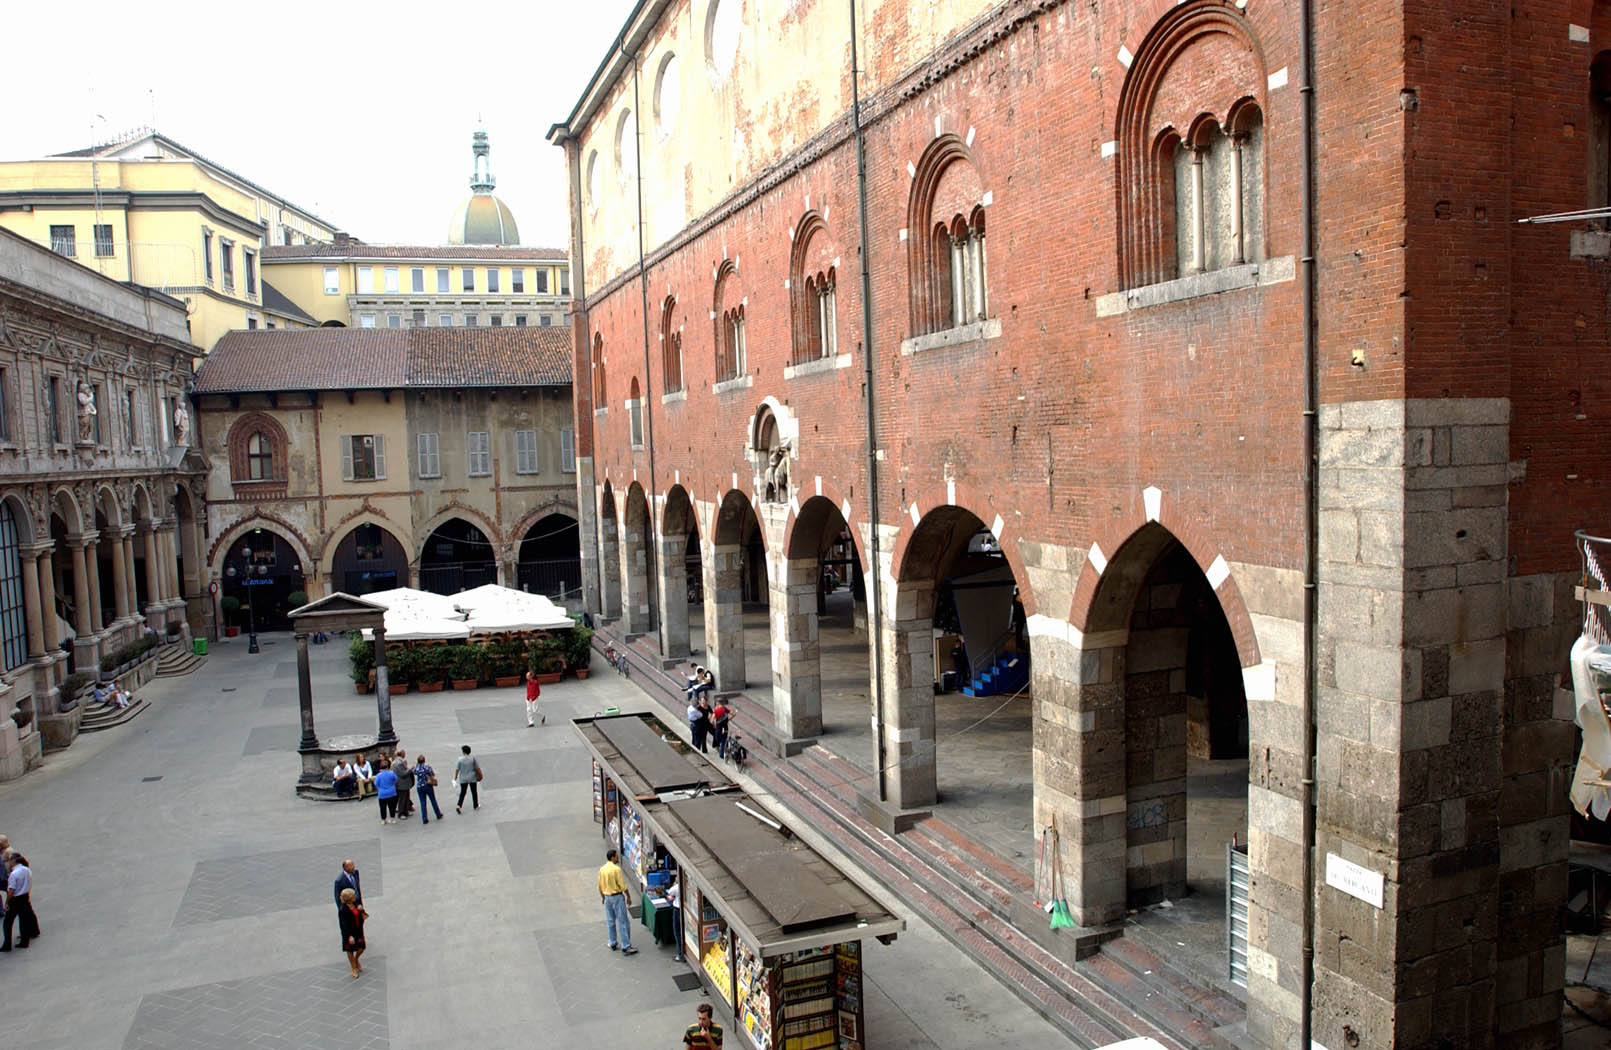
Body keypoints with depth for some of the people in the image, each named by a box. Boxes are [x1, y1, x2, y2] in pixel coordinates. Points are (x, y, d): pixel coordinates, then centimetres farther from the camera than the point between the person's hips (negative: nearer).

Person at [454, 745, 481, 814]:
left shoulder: (460, 759, -11)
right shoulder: (473, 758, -10)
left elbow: (457, 769, -8)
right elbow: (477, 768, -3)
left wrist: (455, 777, 1)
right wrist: (479, 775, 12)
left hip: (463, 779, 0)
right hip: (472, 778, 0)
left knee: (462, 792, 10)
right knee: (474, 792, 14)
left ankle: (459, 805, -5)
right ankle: (476, 806, 24)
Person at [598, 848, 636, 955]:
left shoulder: (602, 869, 3)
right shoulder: (616, 869, -18)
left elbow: (600, 887, 12)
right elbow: (622, 885, -16)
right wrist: (628, 897, -6)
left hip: (607, 898, 7)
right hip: (617, 897, -7)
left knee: (610, 922, 17)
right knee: (623, 922, -3)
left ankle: (613, 944, 26)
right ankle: (625, 947, -2)